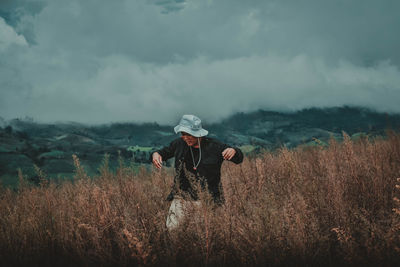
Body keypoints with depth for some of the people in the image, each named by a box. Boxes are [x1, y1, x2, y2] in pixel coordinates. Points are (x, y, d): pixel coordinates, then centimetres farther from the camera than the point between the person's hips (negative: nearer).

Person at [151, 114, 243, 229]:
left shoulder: (214, 146, -4)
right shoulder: (179, 144, 4)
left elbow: (239, 159, 3)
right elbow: (164, 152, 22)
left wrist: (233, 151, -20)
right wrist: (155, 154, -2)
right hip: (182, 196, 2)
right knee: (171, 228, -7)